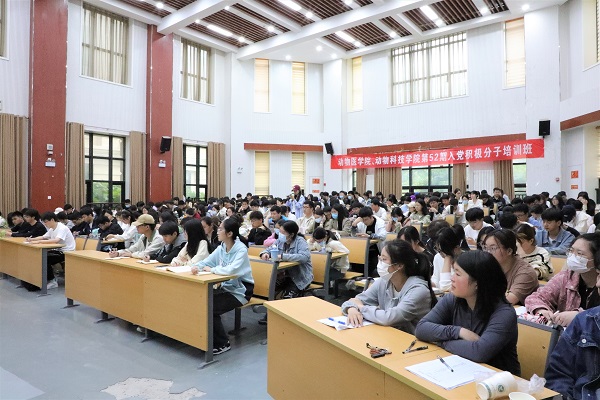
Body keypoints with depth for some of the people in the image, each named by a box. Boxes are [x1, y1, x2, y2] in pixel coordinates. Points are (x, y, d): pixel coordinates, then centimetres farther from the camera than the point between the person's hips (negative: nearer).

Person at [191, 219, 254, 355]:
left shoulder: (241, 249, -20)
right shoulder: (222, 247, 3)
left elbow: (232, 270, -36)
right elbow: (207, 261, 5)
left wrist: (212, 269, -22)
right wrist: (197, 266, -17)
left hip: (239, 291, -7)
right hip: (226, 287, 7)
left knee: (210, 308, -20)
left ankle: (223, 344, 1)